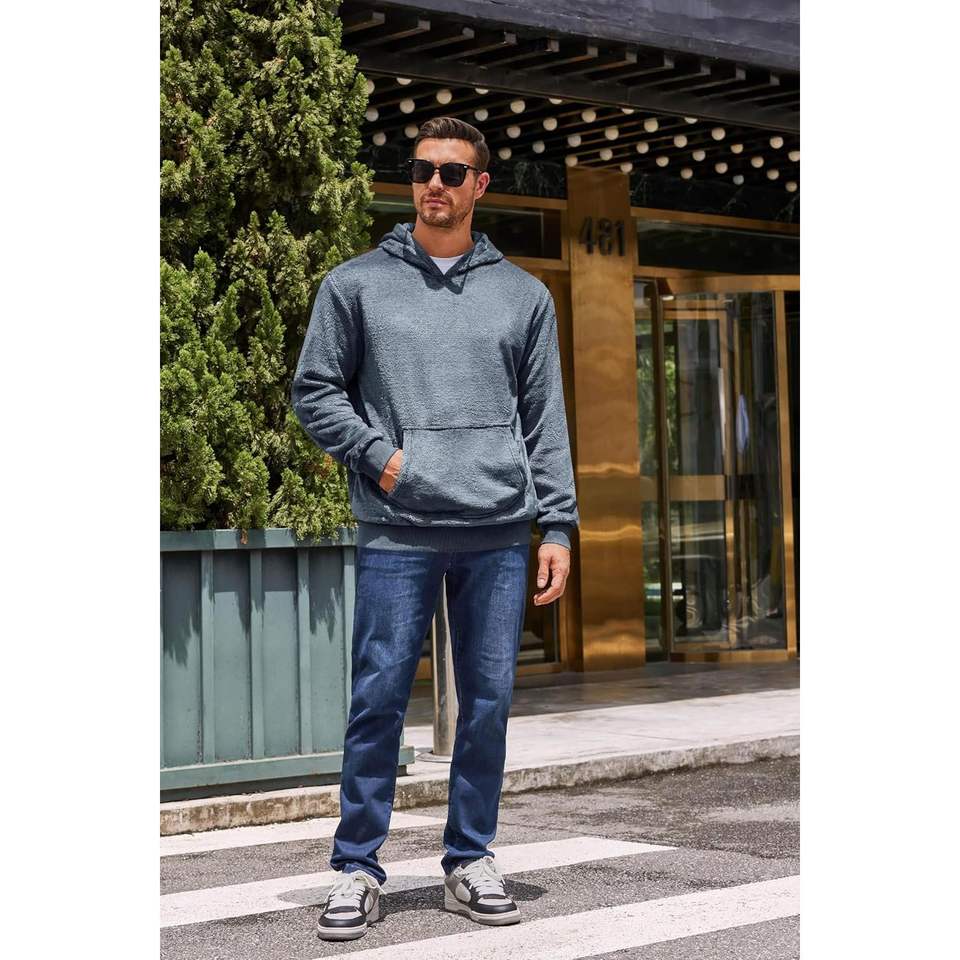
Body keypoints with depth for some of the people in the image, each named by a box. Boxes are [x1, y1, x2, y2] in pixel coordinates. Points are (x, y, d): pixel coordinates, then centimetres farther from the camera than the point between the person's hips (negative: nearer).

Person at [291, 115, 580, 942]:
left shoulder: (523, 294, 11)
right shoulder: (357, 284, 6)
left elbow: (546, 418, 10)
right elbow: (315, 390, 7)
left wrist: (558, 526, 4)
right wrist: (378, 455, -7)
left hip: (501, 535, 2)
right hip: (397, 532, -2)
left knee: (488, 702, 6)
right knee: (379, 698, -2)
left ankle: (471, 860, 19)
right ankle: (358, 866, 10)